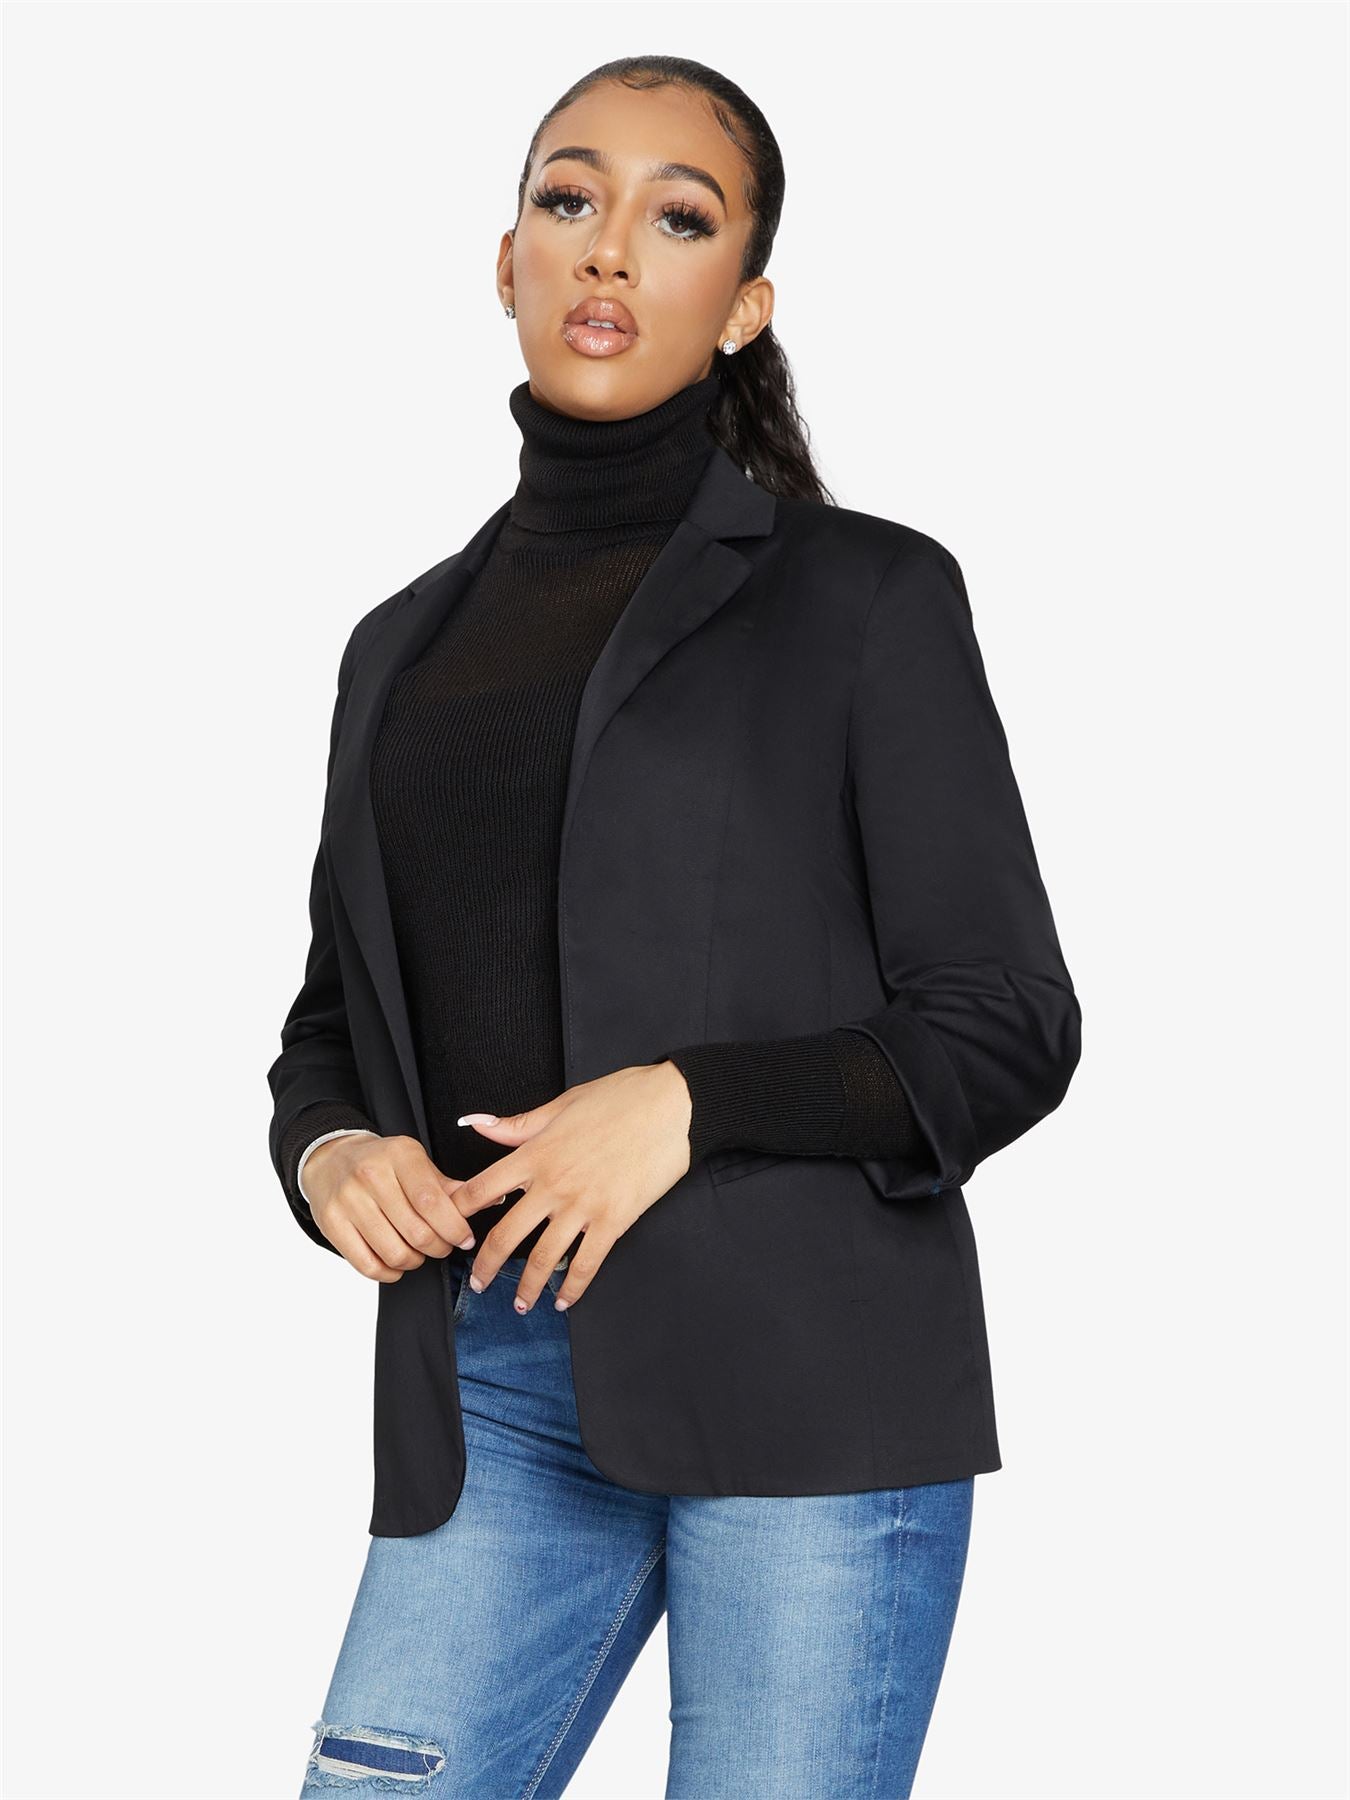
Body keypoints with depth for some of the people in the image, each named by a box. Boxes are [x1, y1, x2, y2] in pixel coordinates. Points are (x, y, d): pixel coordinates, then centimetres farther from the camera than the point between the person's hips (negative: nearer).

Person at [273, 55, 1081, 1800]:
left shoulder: (863, 595, 2)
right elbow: (329, 1023, 23)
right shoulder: (406, 644, 17)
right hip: (494, 1392, 4)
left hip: (807, 1384, -4)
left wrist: (686, 1105, -14)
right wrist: (328, 1155, 0)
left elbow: (1009, 1029, 0)